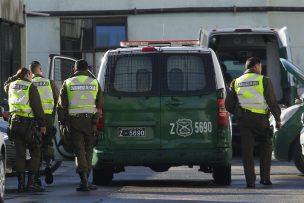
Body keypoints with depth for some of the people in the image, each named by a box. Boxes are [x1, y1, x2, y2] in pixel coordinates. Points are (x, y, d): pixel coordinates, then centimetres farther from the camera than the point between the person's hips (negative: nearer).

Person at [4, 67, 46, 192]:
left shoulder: (11, 86, 11)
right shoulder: (31, 87, -5)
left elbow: (6, 85, 38)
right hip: (28, 122, -5)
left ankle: (21, 183, 5)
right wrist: (42, 124, -4)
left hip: (14, 122, 5)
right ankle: (31, 182, -7)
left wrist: (16, 76, 33)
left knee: (19, 153, 8)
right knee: (35, 152, 1)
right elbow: (37, 107, -8)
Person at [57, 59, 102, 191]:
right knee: (88, 150, 12)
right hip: (90, 120, 1)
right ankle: (85, 180, 15)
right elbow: (99, 105, 6)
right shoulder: (94, 82, 6)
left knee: (79, 150, -1)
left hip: (74, 122, -1)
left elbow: (61, 105, 3)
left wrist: (62, 123, 10)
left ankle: (84, 179, -14)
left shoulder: (68, 83, 2)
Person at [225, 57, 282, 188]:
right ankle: (265, 178, 14)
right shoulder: (264, 81, -4)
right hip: (261, 119, -2)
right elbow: (272, 102, -7)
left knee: (247, 150, 3)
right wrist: (277, 119, 2)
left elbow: (228, 104, 7)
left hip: (244, 120, 2)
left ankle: (250, 181, -3)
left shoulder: (236, 82, 7)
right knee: (265, 148, 15)